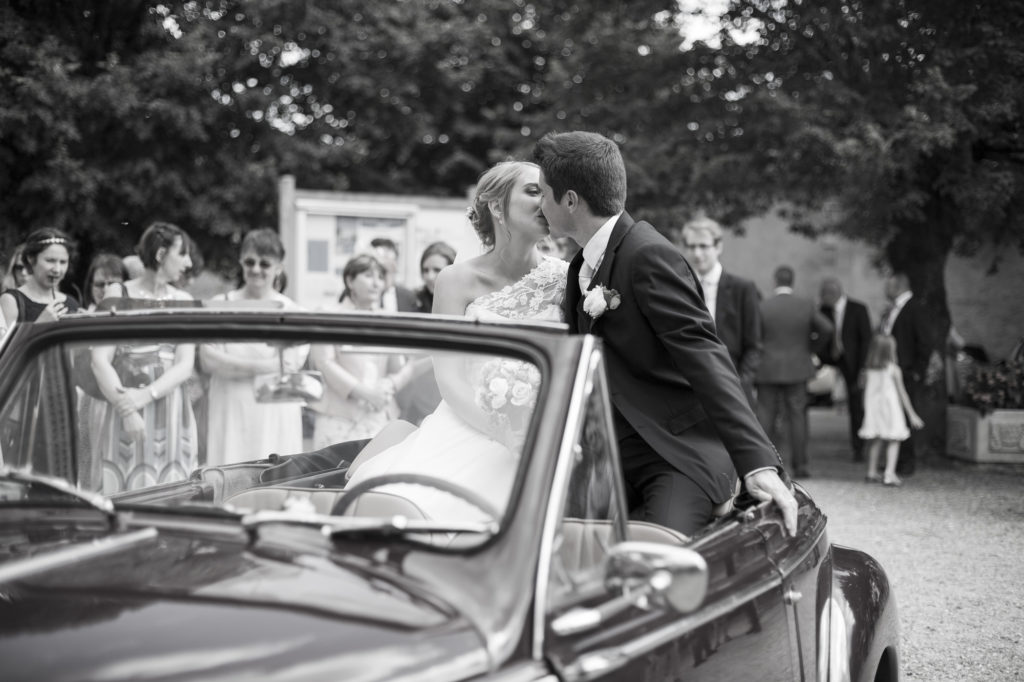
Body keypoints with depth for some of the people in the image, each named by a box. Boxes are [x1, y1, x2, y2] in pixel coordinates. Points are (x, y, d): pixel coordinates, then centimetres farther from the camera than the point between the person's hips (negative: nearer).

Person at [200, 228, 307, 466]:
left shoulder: (289, 310, 4)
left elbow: (290, 365, -6)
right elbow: (208, 361, -1)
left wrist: (231, 364, -7)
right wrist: (260, 365, -8)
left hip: (275, 412, -1)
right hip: (230, 409, 1)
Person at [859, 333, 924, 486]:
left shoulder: (868, 370, 0)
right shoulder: (894, 370, -10)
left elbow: (865, 392, 6)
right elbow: (902, 393, -7)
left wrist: (866, 411, 17)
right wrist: (912, 414, 0)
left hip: (873, 408, 4)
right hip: (890, 408, -4)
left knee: (875, 440, 17)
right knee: (893, 441, 4)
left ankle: (871, 472, 24)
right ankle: (889, 474, -7)